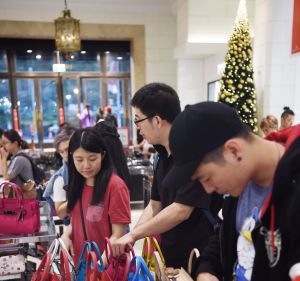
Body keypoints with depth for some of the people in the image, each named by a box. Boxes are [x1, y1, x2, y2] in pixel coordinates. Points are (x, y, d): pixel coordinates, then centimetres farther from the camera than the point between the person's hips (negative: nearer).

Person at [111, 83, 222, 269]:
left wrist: (133, 234, -18)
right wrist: (128, 241, -3)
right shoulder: (164, 156, 4)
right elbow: (155, 205, 8)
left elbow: (181, 211, -26)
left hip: (197, 260, -7)